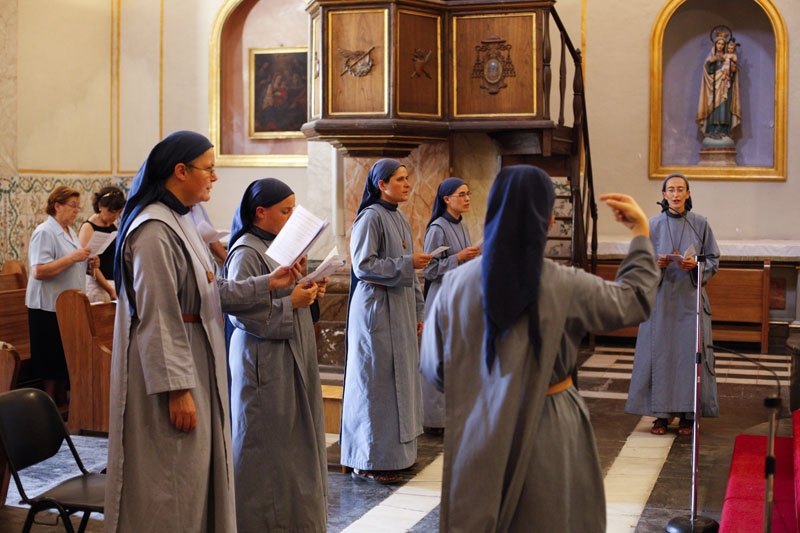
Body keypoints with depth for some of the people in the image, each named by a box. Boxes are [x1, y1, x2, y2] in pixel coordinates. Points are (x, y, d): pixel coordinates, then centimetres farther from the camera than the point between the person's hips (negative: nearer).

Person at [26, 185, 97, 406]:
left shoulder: (70, 232, 15)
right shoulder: (44, 232, -13)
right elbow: (38, 271, -23)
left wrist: (87, 263, 6)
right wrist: (72, 257, -25)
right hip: (49, 307, -8)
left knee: (67, 360, 11)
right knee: (52, 363, -2)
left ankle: (62, 402, 19)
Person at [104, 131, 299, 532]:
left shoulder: (180, 222, 12)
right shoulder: (154, 230, -19)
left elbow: (208, 292, 12)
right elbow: (157, 318, -22)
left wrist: (267, 284, 5)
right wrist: (177, 388, -23)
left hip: (196, 359, 10)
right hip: (169, 366, -10)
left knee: (198, 467, 17)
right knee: (172, 482, 1)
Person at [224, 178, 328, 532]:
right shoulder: (246, 253, -15)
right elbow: (241, 310, -22)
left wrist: (308, 291, 5)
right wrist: (292, 301, -20)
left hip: (292, 354, 9)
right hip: (264, 359, -9)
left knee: (295, 440, 13)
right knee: (267, 446, 0)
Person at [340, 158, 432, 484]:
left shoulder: (400, 219, 15)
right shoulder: (371, 217, -11)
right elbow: (363, 265, -18)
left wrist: (417, 311, 17)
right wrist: (408, 262, -18)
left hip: (400, 309, 9)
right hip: (377, 308, -9)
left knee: (399, 377, 12)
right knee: (376, 380, -4)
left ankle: (395, 450, 21)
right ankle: (370, 461, 3)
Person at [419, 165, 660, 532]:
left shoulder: (455, 284, -10)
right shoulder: (566, 286, -15)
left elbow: (435, 370, -2)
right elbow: (635, 298, 2)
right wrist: (641, 232, 12)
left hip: (478, 432, 2)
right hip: (547, 431, -2)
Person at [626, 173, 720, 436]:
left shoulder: (700, 224, 3)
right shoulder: (653, 225, 4)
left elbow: (713, 260, 6)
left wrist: (696, 265, -13)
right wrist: (657, 263, -14)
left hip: (690, 298, 0)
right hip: (661, 298, 0)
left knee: (690, 353, -1)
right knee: (659, 352, -1)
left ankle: (688, 415, 9)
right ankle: (662, 414, 8)